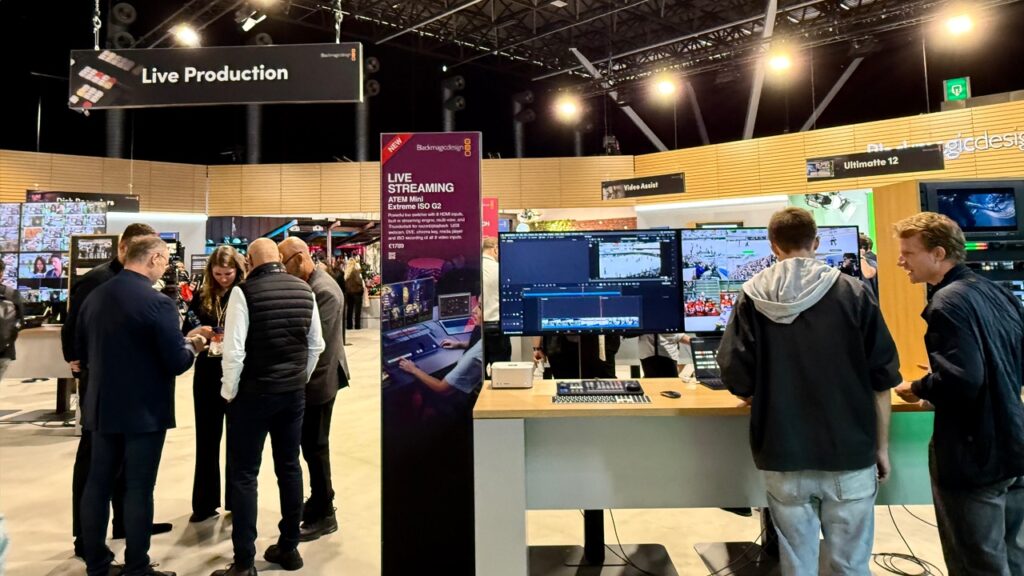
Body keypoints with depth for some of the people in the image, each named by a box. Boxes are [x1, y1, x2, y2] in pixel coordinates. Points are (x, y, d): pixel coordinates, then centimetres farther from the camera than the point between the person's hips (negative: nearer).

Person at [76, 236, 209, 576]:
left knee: (97, 484, 14)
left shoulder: (94, 297, 3)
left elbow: (82, 355, 13)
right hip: (144, 411, -6)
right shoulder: (157, 302, -19)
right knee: (138, 489, 3)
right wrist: (192, 346, 1)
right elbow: (177, 363, -18)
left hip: (102, 406, 7)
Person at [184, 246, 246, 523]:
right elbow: (186, 333, 4)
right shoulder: (202, 296, 3)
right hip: (207, 377, 3)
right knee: (206, 441, 11)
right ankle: (205, 503, 24)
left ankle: (236, 502, 23)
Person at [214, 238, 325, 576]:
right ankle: (289, 548, 26)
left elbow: (234, 350, -15)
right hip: (294, 393, 5)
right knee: (289, 468, 14)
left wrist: (229, 392, -2)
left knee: (244, 475, 5)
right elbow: (315, 345, 8)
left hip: (254, 393, -5)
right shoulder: (304, 291, 3)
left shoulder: (244, 291, -12)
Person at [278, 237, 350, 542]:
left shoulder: (324, 290, -21)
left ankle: (324, 515, 14)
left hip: (319, 378, -9)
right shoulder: (307, 285, 9)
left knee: (315, 446, 1)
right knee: (312, 444, 18)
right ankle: (319, 501, 34)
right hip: (311, 377, 9)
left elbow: (317, 341, -24)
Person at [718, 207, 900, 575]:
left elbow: (736, 378, -7)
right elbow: (881, 378, -2)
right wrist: (881, 445, 9)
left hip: (783, 455, 0)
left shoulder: (753, 298, -5)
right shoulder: (853, 292, -4)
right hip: (849, 454, 0)